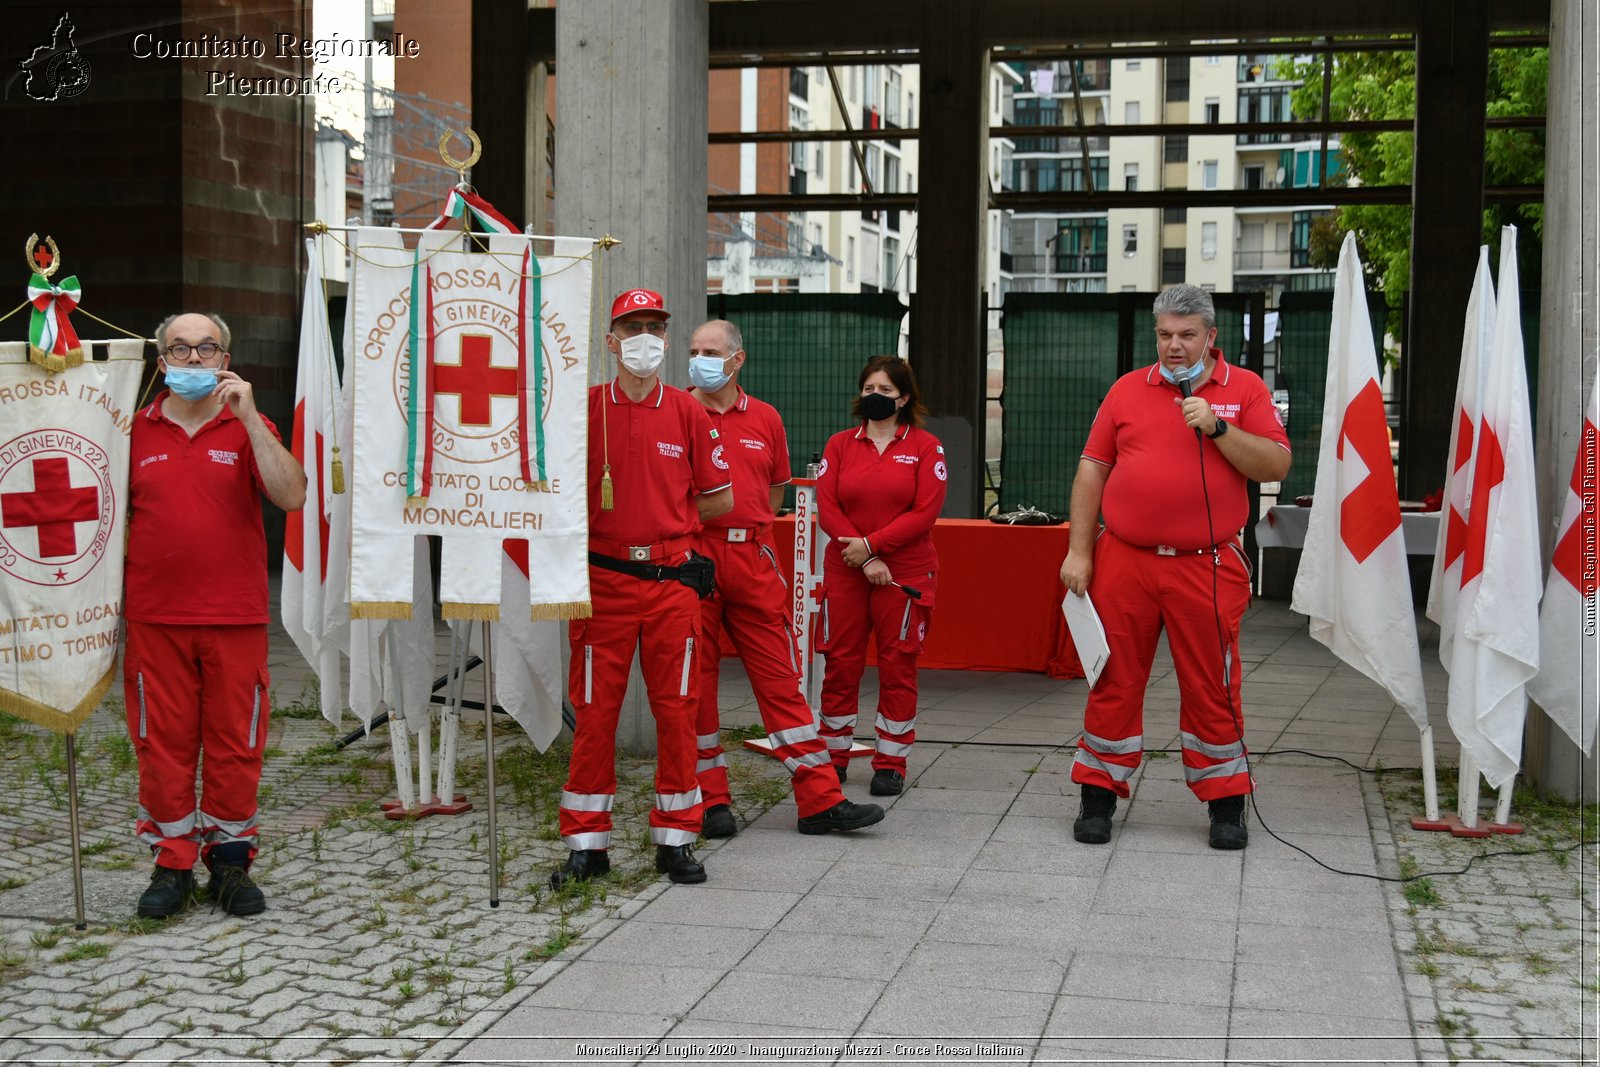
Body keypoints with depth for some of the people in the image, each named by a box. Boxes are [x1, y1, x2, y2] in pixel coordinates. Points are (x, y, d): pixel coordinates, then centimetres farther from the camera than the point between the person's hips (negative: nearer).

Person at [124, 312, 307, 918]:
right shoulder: (136, 432, 7)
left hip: (236, 617, -1)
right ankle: (172, 862, 16)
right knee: (162, 742, 5)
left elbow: (292, 497, -11)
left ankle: (230, 858, 17)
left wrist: (248, 418, -16)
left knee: (235, 743, 5)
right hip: (155, 617, 1)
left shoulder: (248, 428, 5)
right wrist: (111, 596, 5)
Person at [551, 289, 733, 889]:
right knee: (595, 710, 2)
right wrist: (627, 522, 0)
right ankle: (587, 843, 11)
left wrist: (663, 521, 7)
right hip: (603, 580, -1)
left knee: (676, 709, 4)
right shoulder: (584, 409, 3)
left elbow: (719, 498, 12)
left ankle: (674, 840, 15)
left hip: (672, 581, 1)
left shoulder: (687, 414, 6)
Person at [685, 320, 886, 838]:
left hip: (753, 559, 3)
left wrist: (749, 533, 11)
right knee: (694, 679, 3)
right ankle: (709, 799, 14)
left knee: (781, 676, 3)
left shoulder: (765, 419, 11)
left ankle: (820, 799, 5)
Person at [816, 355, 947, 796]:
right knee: (841, 664, 4)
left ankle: (891, 764, 9)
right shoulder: (840, 445, 8)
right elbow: (826, 507, -1)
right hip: (845, 571, 2)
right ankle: (833, 758, 16)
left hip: (905, 573, -2)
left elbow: (925, 512, -8)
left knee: (898, 667, 1)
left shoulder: (925, 447, 1)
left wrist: (872, 544, -15)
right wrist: (865, 560, -12)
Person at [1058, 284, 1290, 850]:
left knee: (1212, 687, 4)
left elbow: (1276, 465, -3)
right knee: (1113, 681, 6)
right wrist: (1078, 550, 2)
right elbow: (1092, 469, 8)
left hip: (1207, 569, -1)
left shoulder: (1245, 388, 5)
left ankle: (1226, 806, 16)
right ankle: (1098, 798, 17)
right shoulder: (1127, 389, 10)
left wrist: (1217, 427, -15)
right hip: (1123, 564, 2)